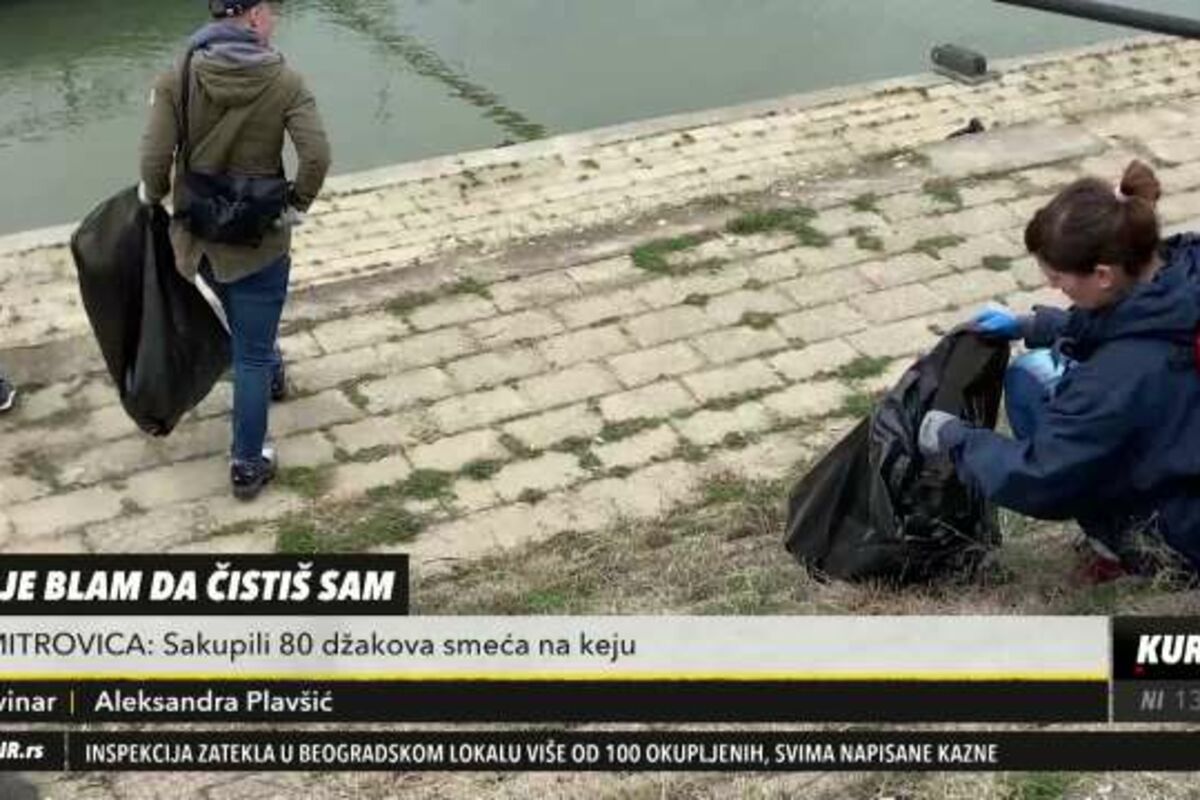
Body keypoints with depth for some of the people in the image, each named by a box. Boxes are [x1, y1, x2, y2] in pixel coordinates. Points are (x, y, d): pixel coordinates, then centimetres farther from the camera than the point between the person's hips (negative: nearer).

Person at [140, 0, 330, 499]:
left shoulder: (177, 79, -11)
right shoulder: (284, 82, -15)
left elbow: (154, 160, -17)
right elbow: (316, 156, -24)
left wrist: (154, 198, 3)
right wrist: (297, 205, -7)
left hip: (198, 234, 3)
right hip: (260, 238, -3)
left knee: (246, 322, 33)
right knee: (251, 353, 8)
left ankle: (271, 375, 60)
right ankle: (248, 465, 16)